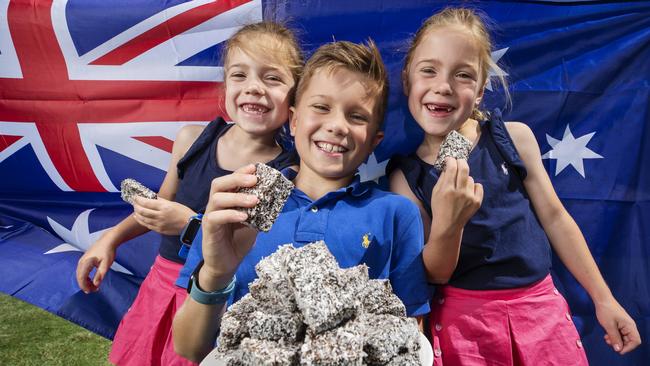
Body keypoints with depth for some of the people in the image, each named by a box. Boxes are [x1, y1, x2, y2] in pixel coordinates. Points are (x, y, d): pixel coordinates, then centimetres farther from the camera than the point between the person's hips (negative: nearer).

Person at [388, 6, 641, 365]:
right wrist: (446, 226, -29)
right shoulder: (405, 175, -10)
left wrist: (603, 299, 8)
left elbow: (554, 217, 3)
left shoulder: (515, 137, -7)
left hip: (540, 307, 2)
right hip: (464, 320, -1)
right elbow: (435, 275, -8)